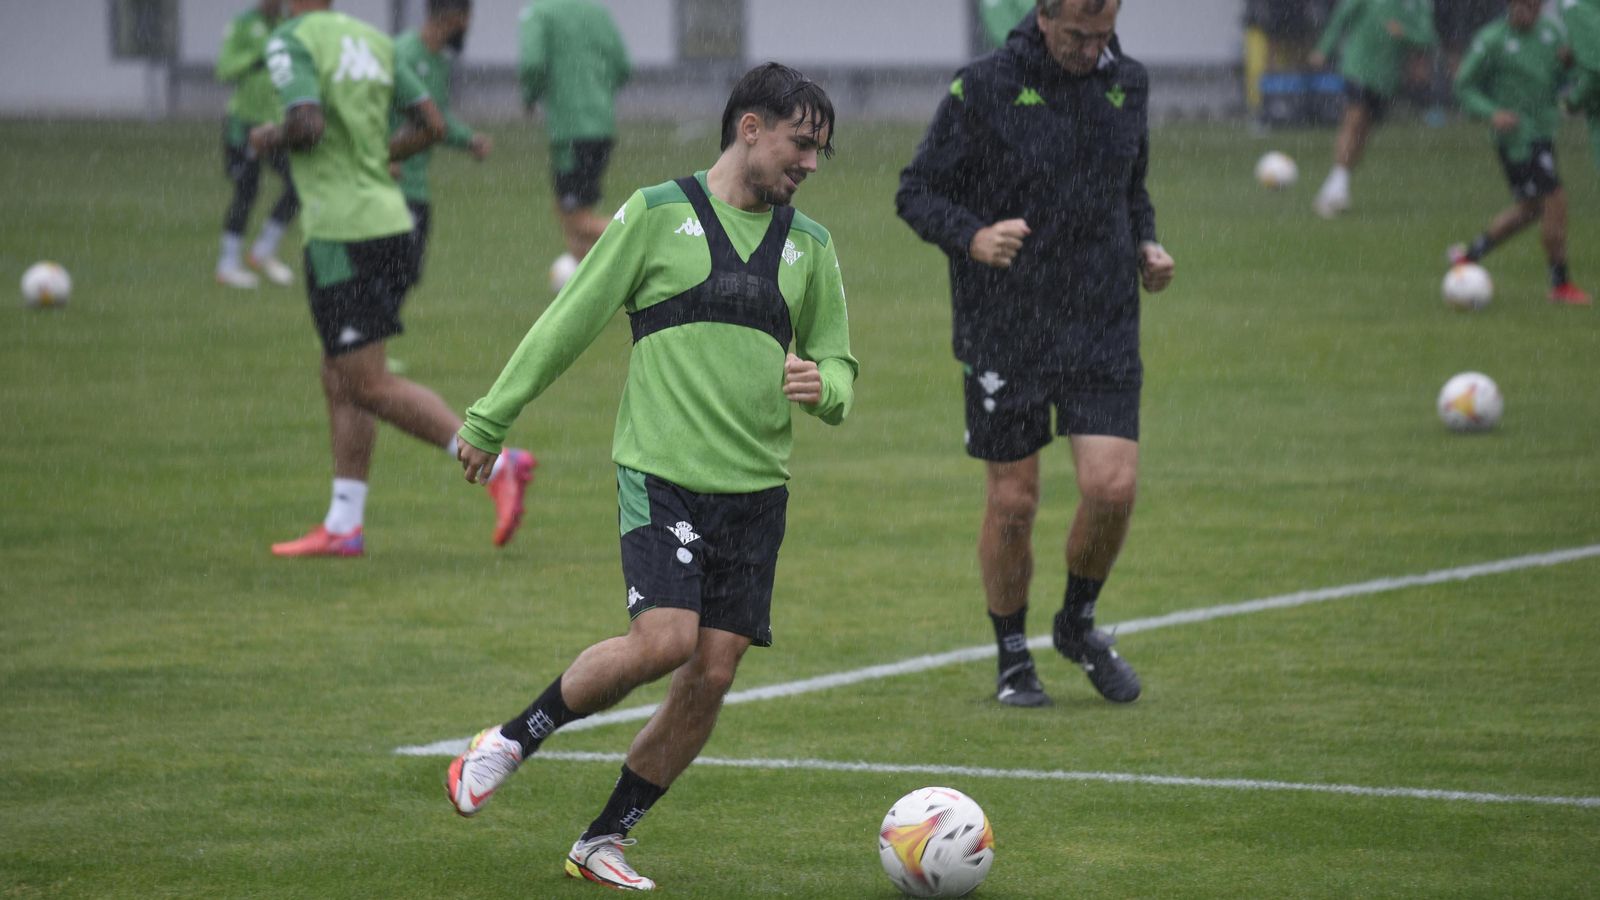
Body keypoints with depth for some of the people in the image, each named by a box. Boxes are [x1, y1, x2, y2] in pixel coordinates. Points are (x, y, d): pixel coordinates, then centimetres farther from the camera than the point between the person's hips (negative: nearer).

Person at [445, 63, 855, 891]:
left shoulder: (809, 247, 13)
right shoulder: (658, 214, -1)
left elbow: (838, 366, 19)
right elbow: (568, 324, 2)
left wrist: (824, 386, -6)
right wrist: (489, 420, 3)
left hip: (756, 489, 5)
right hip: (661, 473, -5)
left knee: (713, 674, -2)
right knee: (663, 641, -21)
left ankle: (603, 841, 12)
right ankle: (513, 739, 3)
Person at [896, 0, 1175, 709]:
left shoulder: (1127, 84, 5)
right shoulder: (985, 88, -9)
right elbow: (917, 192, -4)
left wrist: (1145, 245, 2)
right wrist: (973, 237, -23)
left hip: (1103, 328, 3)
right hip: (1004, 331, -3)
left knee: (1112, 487, -9)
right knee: (1012, 502, 2)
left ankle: (1078, 624, 19)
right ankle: (1013, 660, 22)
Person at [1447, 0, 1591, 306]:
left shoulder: (1549, 31, 7)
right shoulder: (1491, 41, -12)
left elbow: (1557, 82, 17)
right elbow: (1465, 86, -5)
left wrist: (1567, 61, -7)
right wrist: (1492, 113, -22)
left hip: (1543, 131, 8)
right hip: (1517, 136, -8)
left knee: (1530, 207, 16)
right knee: (1555, 201, -10)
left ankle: (1469, 254, 31)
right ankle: (1560, 284, 2)